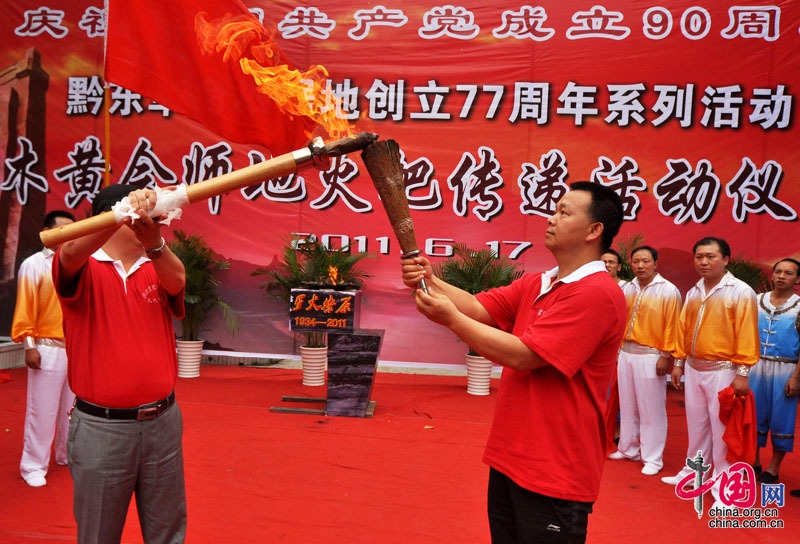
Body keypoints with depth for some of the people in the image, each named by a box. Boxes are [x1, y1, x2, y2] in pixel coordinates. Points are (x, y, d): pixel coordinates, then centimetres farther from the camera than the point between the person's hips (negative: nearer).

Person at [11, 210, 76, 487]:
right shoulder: (34, 265, -4)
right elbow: (25, 309, -6)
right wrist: (29, 346, -11)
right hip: (47, 349, -5)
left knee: (73, 407, 14)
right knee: (42, 410, 1)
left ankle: (67, 454, 30)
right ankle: (34, 467, 13)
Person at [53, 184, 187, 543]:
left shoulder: (155, 268, 7)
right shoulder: (85, 269, -3)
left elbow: (177, 282, -16)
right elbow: (71, 252, -26)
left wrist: (154, 242, -36)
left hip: (163, 422, 3)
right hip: (102, 428, -3)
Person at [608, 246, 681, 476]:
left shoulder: (668, 291, -7)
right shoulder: (627, 288, 10)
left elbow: (671, 325, -10)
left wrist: (665, 356, -13)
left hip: (650, 356, -6)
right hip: (626, 353, 6)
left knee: (651, 409, -1)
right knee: (627, 406, 14)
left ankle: (652, 459, 9)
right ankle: (628, 449, 28)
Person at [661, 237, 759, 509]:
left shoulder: (741, 292, -10)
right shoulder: (693, 293, 9)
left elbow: (747, 333, -13)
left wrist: (743, 372, -16)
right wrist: (679, 362, 12)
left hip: (722, 371, -6)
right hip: (694, 369, 6)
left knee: (722, 430, -1)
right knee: (696, 425, 17)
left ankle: (722, 489, 8)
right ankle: (693, 473, 32)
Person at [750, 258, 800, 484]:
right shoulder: (756, 301, 6)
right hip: (755, 366, 3)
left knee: (781, 418, 4)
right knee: (753, 414, 8)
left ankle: (774, 468, 17)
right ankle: (754, 461, 22)